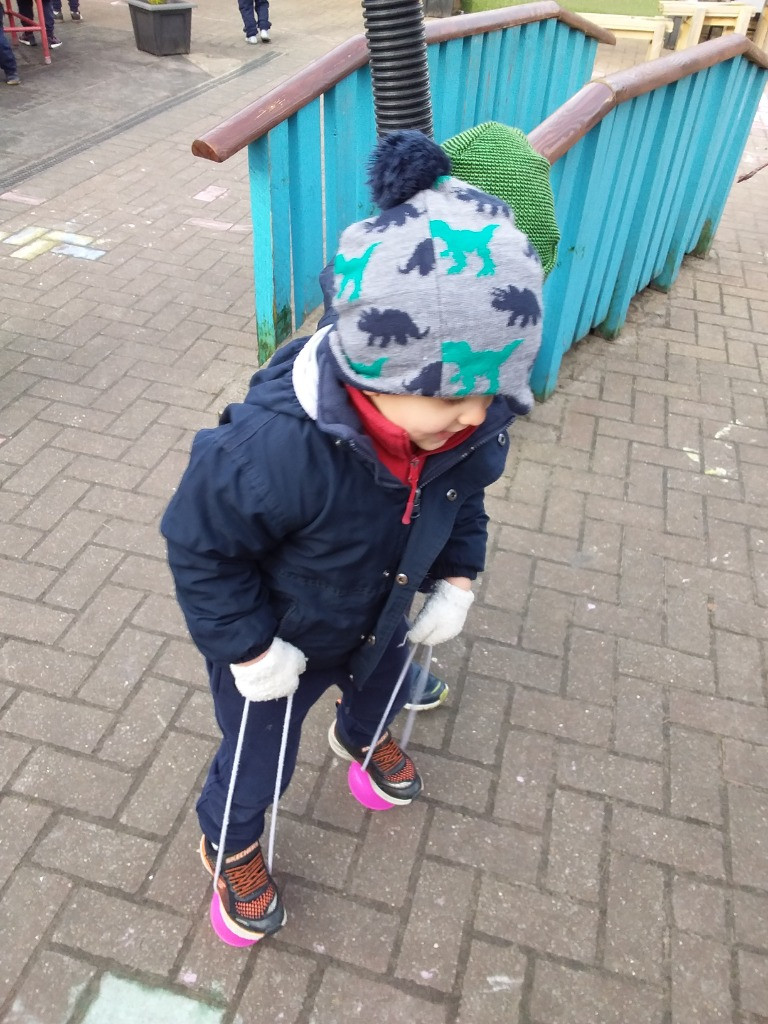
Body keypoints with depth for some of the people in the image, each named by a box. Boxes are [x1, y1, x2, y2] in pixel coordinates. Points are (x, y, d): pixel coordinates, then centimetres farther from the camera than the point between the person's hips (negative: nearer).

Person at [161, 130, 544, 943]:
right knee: (258, 765, 20)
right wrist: (247, 647, -23)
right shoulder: (275, 446, -45)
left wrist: (456, 579, -7)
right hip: (278, 646, -5)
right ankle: (230, 847, 56)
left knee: (381, 692, 36)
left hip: (381, 625, 6)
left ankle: (363, 738, 74)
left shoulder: (467, 422, -25)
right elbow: (197, 542, -27)